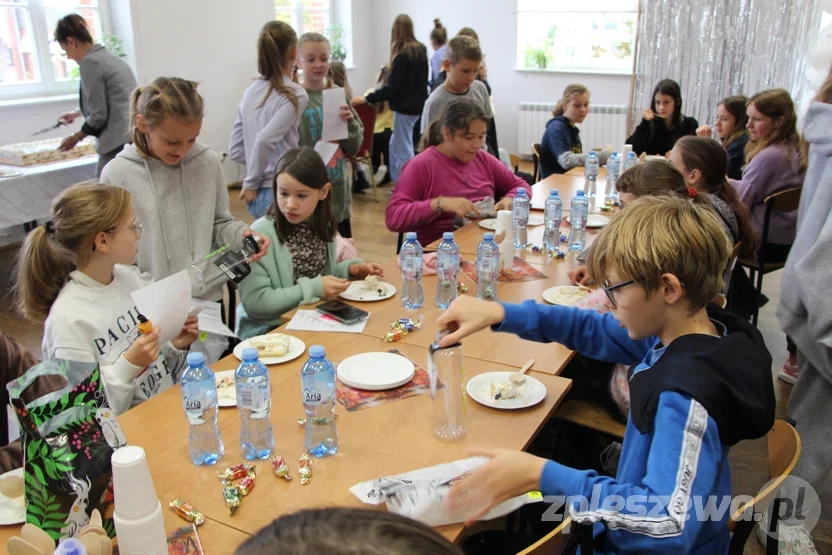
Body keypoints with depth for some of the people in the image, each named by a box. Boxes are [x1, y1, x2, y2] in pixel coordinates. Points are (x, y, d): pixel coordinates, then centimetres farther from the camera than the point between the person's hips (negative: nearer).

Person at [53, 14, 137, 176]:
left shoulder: (90, 62, -7)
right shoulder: (109, 56, 20)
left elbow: (99, 116, -9)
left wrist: (76, 137, 7)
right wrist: (78, 113, 50)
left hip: (120, 142, -9)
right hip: (136, 136, 9)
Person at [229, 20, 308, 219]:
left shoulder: (250, 92, 9)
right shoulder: (295, 95, -12)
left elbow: (235, 150, 10)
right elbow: (265, 140, -23)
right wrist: (251, 183, -11)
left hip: (259, 195, 7)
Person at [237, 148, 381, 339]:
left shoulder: (322, 225, 1)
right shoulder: (262, 234, -18)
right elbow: (255, 302, -21)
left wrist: (349, 268, 0)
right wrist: (315, 289, -23)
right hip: (268, 330, -7)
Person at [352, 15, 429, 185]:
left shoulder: (402, 55, -18)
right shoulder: (421, 50, 6)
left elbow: (392, 87, -21)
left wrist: (367, 99, -20)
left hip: (405, 107, -9)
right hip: (417, 104, 9)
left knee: (404, 148, 0)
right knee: (396, 144, 19)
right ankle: (399, 181, 26)